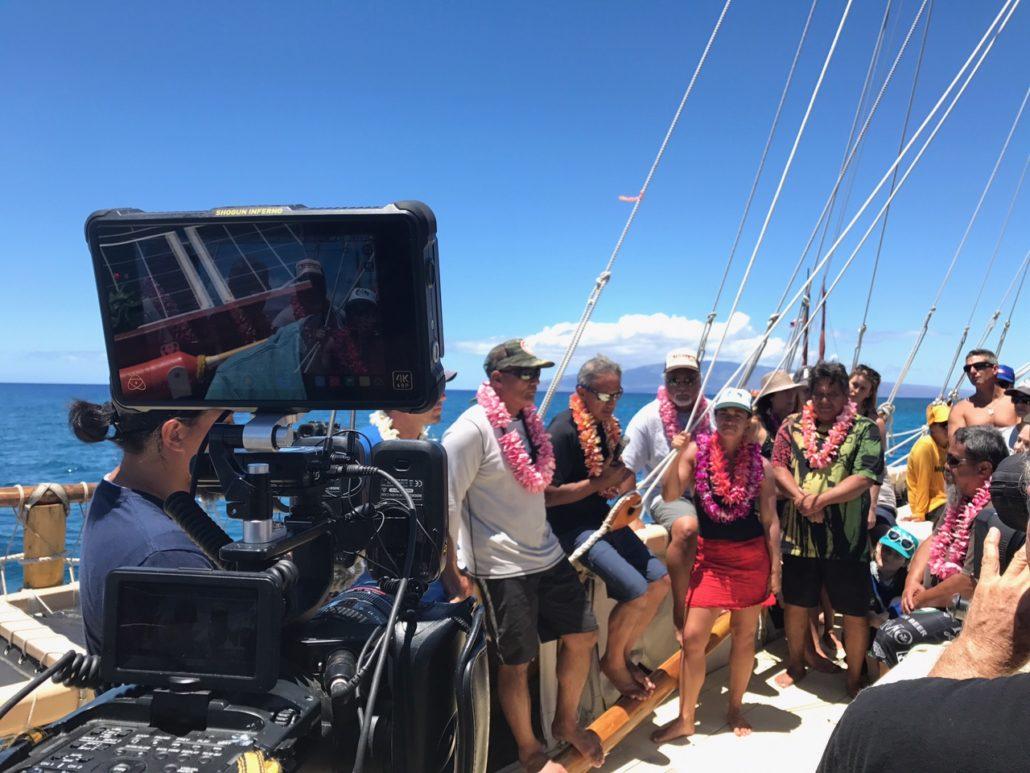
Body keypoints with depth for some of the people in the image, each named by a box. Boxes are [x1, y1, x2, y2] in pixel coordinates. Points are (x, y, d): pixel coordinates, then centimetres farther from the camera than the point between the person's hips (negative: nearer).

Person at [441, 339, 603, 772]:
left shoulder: (528, 420, 9)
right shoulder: (471, 430, -17)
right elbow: (445, 503, -17)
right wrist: (452, 571, -17)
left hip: (548, 554, 8)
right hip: (502, 568, -8)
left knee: (582, 635, 15)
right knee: (517, 663, 5)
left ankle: (567, 722, 38)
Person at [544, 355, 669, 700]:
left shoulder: (608, 425, 8)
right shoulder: (564, 430, -18)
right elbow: (548, 494, -22)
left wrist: (624, 484, -1)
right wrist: (602, 482, -22)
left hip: (602, 517, 9)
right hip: (572, 526, -9)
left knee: (660, 580, 4)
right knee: (635, 591, -19)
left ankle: (625, 654, 22)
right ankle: (612, 663, 8)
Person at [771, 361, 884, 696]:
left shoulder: (864, 430, -2)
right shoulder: (793, 427, 8)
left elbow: (863, 479, -12)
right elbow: (777, 466, 0)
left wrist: (820, 499, -18)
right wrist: (801, 498, -16)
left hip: (848, 539, -2)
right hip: (799, 536, 3)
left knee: (854, 612, 7)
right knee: (795, 604, 15)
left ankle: (854, 678, 26)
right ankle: (795, 664, 37)